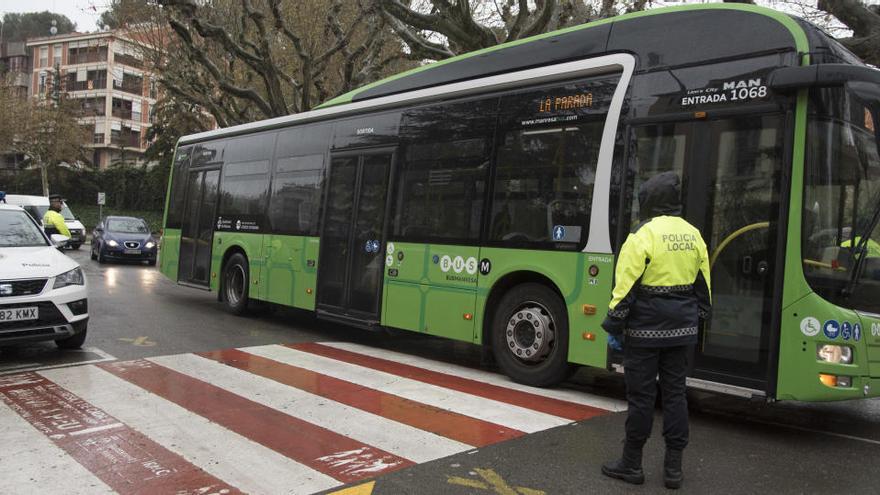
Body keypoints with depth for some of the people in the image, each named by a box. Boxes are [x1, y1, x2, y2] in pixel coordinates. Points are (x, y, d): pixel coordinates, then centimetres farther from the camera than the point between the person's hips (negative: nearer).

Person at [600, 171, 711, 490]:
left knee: (641, 396, 3)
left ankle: (632, 464, 16)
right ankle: (673, 467, 19)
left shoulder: (643, 236, -14)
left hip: (645, 331, -6)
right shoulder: (693, 235, 7)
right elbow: (703, 287, 13)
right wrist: (696, 321, 22)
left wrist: (613, 327, -8)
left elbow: (626, 287, -15)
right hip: (681, 330, 6)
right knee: (675, 393, 12)